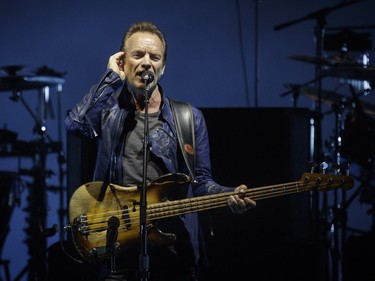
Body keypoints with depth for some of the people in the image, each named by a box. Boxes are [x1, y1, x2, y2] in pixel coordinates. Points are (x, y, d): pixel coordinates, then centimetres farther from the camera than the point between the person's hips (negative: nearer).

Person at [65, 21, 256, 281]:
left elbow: (199, 180, 7)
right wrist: (113, 78, -9)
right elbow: (76, 124, -17)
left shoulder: (190, 118, 6)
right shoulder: (108, 109, 5)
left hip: (173, 247, 1)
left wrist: (229, 195, -15)